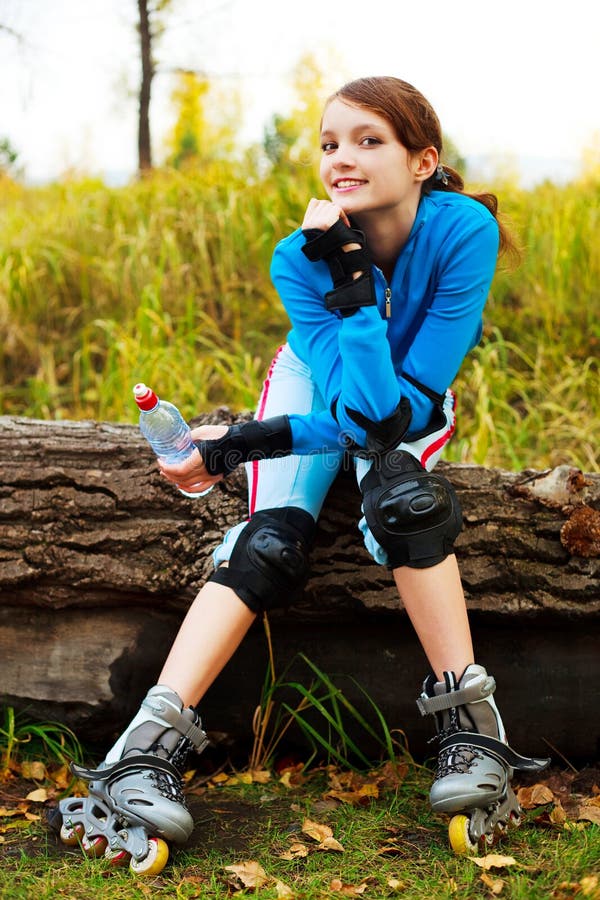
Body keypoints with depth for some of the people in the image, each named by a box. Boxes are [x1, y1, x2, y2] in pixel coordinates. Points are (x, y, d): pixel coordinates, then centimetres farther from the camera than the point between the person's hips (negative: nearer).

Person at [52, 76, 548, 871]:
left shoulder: (464, 230, -31)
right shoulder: (301, 257, -27)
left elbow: (402, 409, -32)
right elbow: (361, 411, -34)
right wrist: (347, 277, -41)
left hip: (415, 400, 0)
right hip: (319, 380, 1)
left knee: (400, 490, -35)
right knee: (271, 538, -25)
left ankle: (469, 719, -30)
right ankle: (148, 746, -33)